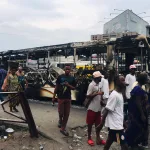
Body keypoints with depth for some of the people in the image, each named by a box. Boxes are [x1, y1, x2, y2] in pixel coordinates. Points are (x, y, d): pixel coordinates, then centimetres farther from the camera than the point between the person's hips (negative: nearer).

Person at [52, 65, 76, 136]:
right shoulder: (60, 77, -3)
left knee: (66, 114, 3)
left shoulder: (72, 78, 3)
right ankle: (60, 120, 38)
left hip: (68, 98, 2)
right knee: (61, 112, 3)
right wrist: (54, 96, 0)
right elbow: (56, 87, 1)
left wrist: (69, 85, -15)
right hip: (60, 97, -2)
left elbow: (74, 88, 6)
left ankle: (63, 128, 13)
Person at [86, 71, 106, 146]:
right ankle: (89, 138, 18)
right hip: (92, 108, -7)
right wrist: (97, 93, -25)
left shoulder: (98, 84, 10)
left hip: (98, 108, 7)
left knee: (98, 123, 13)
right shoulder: (91, 85, -15)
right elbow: (88, 96, -18)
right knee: (90, 123, 6)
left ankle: (98, 138, 22)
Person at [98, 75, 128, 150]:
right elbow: (106, 110, -20)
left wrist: (123, 122, 22)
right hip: (116, 125, -10)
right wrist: (101, 124, -18)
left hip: (117, 124, 10)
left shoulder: (119, 94, 10)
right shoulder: (114, 95, -20)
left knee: (110, 141, 19)